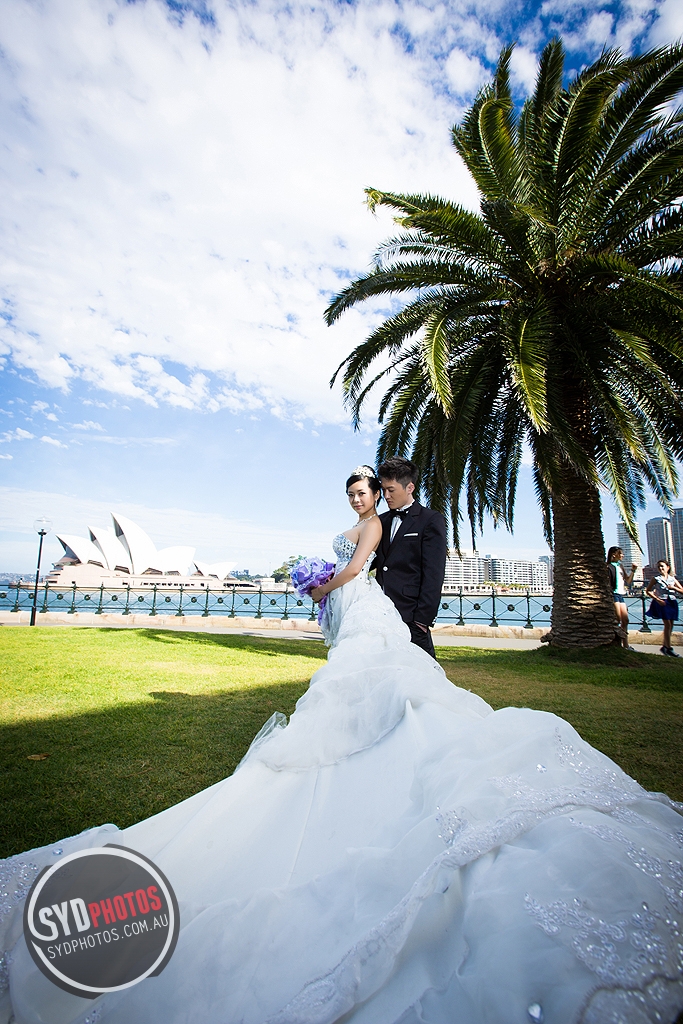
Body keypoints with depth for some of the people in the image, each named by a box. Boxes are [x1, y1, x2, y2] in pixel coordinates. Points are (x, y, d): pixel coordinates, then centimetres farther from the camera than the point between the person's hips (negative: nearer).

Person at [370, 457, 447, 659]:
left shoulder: (431, 520, -2)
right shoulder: (382, 521, 17)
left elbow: (434, 574, -8)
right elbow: (374, 561, 14)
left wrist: (422, 619, -14)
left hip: (411, 619, -5)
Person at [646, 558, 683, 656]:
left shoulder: (672, 579, 10)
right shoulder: (656, 579, 0)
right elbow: (648, 591, -1)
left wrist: (673, 588, -11)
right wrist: (657, 599, -12)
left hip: (672, 603, 5)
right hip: (662, 603, -5)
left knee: (670, 625, 7)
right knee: (667, 624, -10)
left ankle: (664, 646, 19)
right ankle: (669, 648, -5)